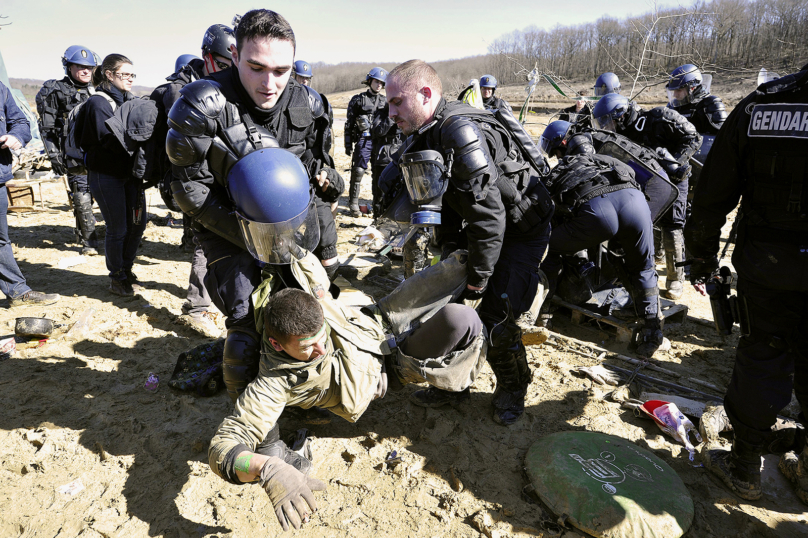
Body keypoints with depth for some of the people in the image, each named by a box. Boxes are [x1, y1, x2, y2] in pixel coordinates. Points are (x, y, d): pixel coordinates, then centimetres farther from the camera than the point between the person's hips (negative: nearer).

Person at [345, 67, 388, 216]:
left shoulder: (385, 101, 16)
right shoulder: (358, 100, 5)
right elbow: (349, 124, 4)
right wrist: (348, 144, -1)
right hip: (363, 140, -3)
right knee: (358, 171, -9)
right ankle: (353, 203, 1)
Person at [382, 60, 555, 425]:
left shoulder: (462, 132, -29)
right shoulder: (425, 135, 1)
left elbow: (488, 211, -31)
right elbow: (443, 199, 7)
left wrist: (478, 277, -24)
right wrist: (450, 252, 1)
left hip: (521, 230, -8)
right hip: (478, 226, 9)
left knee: (496, 318, -11)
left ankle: (512, 388, 18)